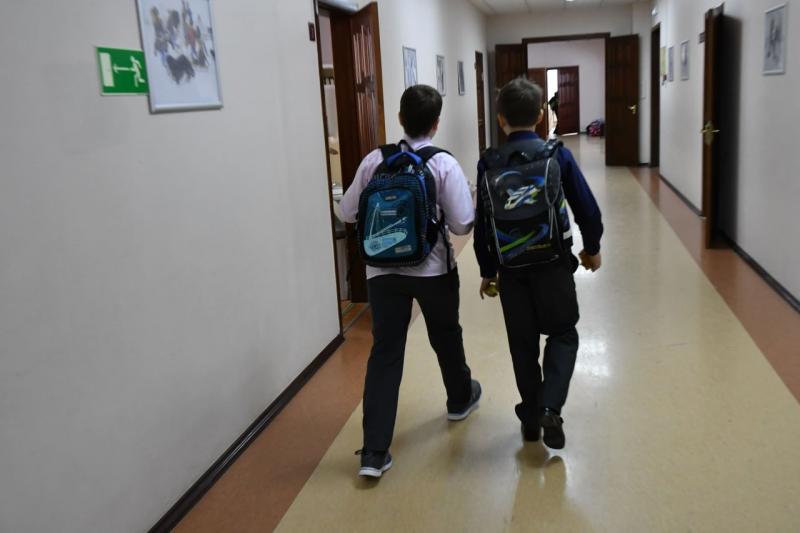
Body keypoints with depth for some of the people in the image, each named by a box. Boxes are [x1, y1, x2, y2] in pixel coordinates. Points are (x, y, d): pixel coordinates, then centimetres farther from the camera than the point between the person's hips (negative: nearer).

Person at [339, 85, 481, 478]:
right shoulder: (444, 164, -11)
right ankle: (460, 398, 49)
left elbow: (347, 213, 3)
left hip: (382, 269, 1)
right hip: (433, 269, -1)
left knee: (385, 352, 3)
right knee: (446, 337, 23)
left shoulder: (374, 161, -4)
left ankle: (374, 452, 1)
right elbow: (463, 224, -11)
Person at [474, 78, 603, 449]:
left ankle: (531, 416, 23)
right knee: (563, 334, 14)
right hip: (553, 262, -1)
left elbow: (482, 223, -2)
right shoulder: (559, 155, -6)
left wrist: (487, 271, 9)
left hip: (511, 267, 1)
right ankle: (550, 408, -2)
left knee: (522, 343, 14)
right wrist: (592, 248, 15)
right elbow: (586, 207, -3)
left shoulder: (489, 163, -5)